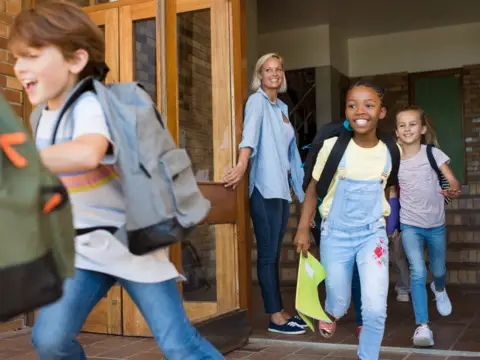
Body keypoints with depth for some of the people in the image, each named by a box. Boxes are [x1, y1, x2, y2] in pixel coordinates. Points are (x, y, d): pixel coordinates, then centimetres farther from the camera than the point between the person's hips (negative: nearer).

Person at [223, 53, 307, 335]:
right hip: (265, 188, -8)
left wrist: (297, 184, 22)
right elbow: (250, 131, -26)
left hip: (282, 187, 8)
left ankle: (279, 311, 19)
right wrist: (242, 164, -43)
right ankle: (275, 317, 1)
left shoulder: (282, 107, 19)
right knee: (268, 253, -4)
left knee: (275, 253, 12)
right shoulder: (257, 100, -5)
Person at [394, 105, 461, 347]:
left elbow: (452, 180, -16)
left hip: (436, 224, 1)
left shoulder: (433, 153, -9)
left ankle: (439, 289, 56)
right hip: (410, 225, -1)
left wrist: (454, 190, -39)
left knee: (438, 271, 20)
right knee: (418, 273, -17)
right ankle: (422, 326, -13)